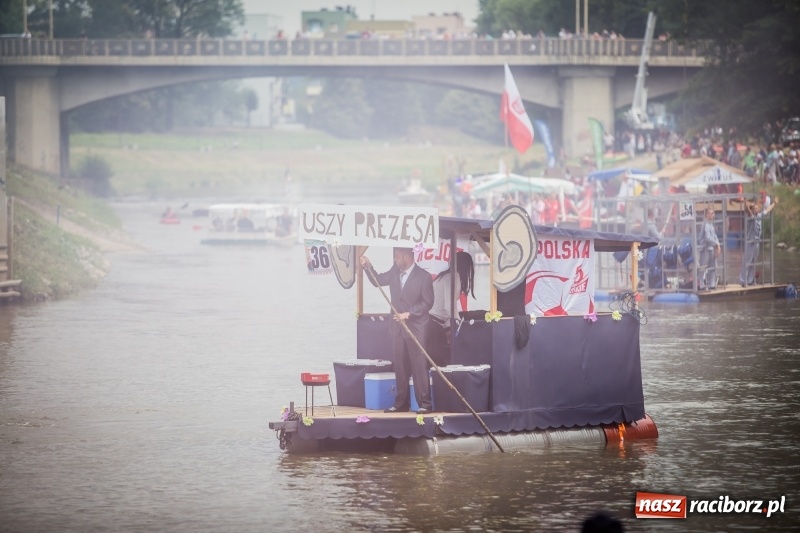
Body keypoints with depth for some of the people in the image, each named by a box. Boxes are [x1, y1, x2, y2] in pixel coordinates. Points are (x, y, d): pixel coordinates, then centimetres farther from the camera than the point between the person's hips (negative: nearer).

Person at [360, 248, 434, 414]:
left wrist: (409, 314, -15)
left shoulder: (423, 276, -8)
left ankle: (425, 403, -5)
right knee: (400, 367, 7)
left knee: (419, 366, -7)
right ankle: (401, 403, 13)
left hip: (416, 328, -6)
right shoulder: (395, 272, 9)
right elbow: (378, 281, 16)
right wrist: (368, 267, 1)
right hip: (400, 328, 6)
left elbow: (427, 303, -8)